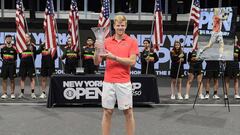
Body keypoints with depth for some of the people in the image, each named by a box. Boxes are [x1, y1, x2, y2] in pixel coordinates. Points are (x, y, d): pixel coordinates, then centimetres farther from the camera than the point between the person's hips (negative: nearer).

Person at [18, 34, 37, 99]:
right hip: (23, 64, 3)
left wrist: (31, 61, 8)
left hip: (30, 64, -3)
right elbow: (19, 55, 16)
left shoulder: (32, 46, 0)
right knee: (22, 78, 6)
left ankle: (33, 93, 2)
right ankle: (22, 93, 14)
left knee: (32, 78, -1)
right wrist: (23, 60, 10)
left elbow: (34, 55, 6)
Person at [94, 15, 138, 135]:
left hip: (124, 82, -2)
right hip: (108, 82, 2)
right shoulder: (107, 41, 8)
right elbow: (97, 62, 6)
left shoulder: (132, 42, 0)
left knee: (128, 112, 5)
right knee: (107, 112, 7)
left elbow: (132, 62, -10)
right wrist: (97, 50, -13)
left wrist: (114, 57, -17)